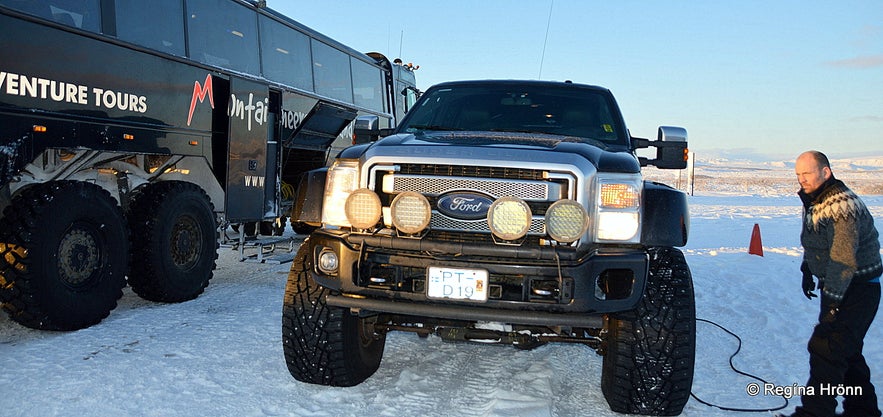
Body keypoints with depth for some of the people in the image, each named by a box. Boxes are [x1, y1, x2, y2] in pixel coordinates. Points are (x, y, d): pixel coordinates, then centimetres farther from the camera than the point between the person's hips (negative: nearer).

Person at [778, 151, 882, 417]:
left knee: (825, 349, -13)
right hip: (835, 287, 10)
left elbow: (844, 260, -29)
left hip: (857, 290, -10)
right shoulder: (812, 201, 6)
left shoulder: (842, 206, -25)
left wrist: (832, 301, -29)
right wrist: (807, 270, 20)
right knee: (847, 351, 18)